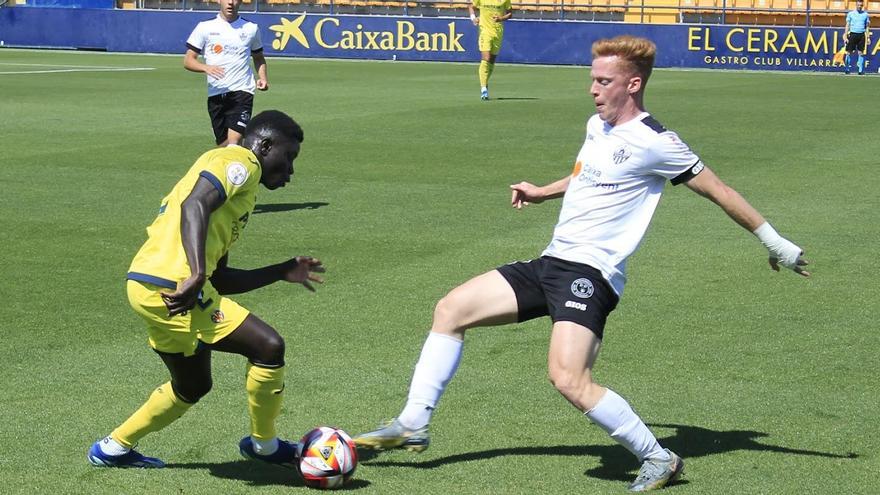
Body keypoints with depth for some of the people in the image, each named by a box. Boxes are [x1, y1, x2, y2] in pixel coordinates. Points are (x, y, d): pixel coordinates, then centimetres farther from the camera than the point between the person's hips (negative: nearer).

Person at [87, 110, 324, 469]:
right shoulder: (239, 160, -1)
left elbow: (220, 279, 26)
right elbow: (194, 206, -21)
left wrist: (283, 272, 26)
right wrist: (196, 274, -30)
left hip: (148, 286, 10)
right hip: (169, 284, -10)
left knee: (193, 386, 26)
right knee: (268, 346, -7)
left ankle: (113, 449, 36)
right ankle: (263, 445, 11)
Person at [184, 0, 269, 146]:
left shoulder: (251, 28, 8)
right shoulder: (205, 27, 3)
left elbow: (258, 58, 23)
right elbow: (188, 60, 1)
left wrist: (263, 78, 3)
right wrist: (206, 67, -19)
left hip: (242, 91, -1)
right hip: (215, 94, 1)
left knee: (234, 142, -18)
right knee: (223, 145, 7)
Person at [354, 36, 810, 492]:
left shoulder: (654, 144, -12)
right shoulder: (597, 126, 14)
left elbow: (718, 191, -6)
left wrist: (773, 241, -3)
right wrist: (542, 193, 32)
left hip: (591, 271, -9)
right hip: (552, 262, 9)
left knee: (568, 379, -26)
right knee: (451, 308, 5)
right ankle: (413, 425, 11)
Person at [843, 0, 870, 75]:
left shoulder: (865, 14, 8)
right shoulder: (850, 13, 3)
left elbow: (867, 26, 12)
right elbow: (847, 25, 4)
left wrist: (868, 37, 4)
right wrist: (845, 36, -3)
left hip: (861, 35, 1)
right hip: (853, 34, -1)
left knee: (861, 53, 0)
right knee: (849, 52, -3)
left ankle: (860, 70, 3)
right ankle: (847, 69, 3)